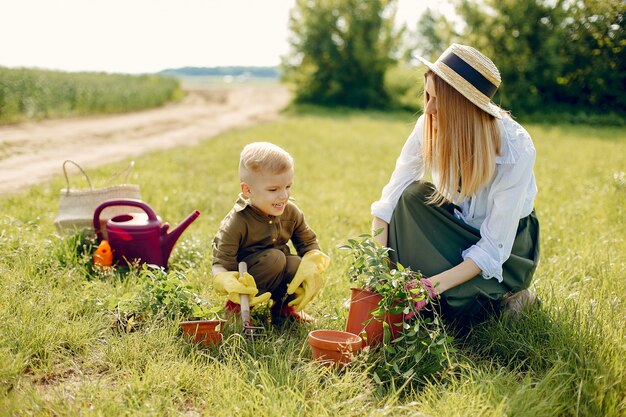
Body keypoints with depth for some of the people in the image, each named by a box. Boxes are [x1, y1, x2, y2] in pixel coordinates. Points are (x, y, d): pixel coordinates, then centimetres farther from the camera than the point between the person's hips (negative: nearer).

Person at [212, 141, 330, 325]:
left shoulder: (291, 213, -9)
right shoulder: (236, 223, -25)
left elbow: (309, 242, -1)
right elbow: (221, 263, -24)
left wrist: (312, 266, -25)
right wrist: (231, 285, -48)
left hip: (278, 272, 5)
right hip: (246, 277, -5)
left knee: (300, 265, -25)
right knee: (274, 257, -32)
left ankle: (284, 306, 8)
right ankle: (238, 305, -10)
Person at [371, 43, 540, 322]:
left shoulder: (515, 150, -31)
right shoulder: (429, 127, -21)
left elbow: (494, 247, -28)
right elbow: (390, 201, -19)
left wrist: (436, 283, -38)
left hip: (508, 245, -4)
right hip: (456, 224, 4)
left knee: (450, 302, -28)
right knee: (413, 194, -27)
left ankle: (503, 294, 4)